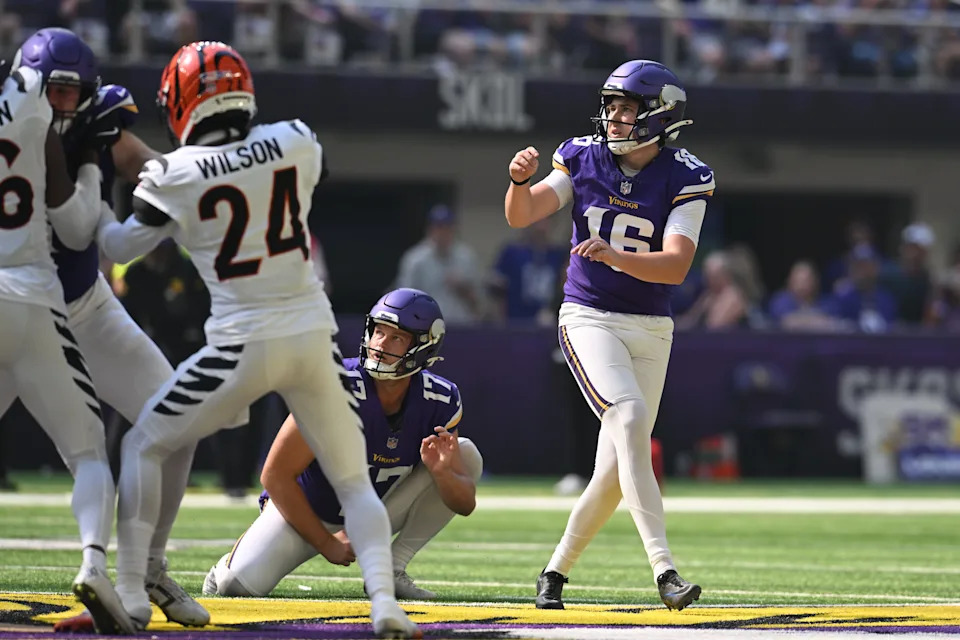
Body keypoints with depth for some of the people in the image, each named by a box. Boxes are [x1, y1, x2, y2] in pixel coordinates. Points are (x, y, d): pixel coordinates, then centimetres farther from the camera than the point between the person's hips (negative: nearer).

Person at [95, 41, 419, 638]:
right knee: (354, 480, 12)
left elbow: (120, 247, 7)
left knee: (143, 448, 16)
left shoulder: (173, 175, -9)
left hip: (242, 345, -3)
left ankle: (130, 592, 11)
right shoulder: (298, 143, -1)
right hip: (315, 339, 3)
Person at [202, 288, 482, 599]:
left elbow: (466, 503, -12)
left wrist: (442, 472, -35)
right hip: (307, 511, -4)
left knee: (466, 455, -14)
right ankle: (236, 560, 12)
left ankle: (391, 570, -9)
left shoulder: (439, 402, -15)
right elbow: (276, 475, -23)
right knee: (243, 582, -29)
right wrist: (326, 543, -19)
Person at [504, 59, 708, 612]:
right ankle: (664, 568, -32)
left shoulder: (685, 179, -7)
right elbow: (521, 216, -8)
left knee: (615, 471, 3)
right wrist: (521, 181, -29)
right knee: (630, 419, -26)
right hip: (589, 317, -2)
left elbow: (676, 267, -19)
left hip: (651, 330, 2)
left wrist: (614, 255, -36)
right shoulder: (584, 157, -1)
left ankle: (557, 569, 24)